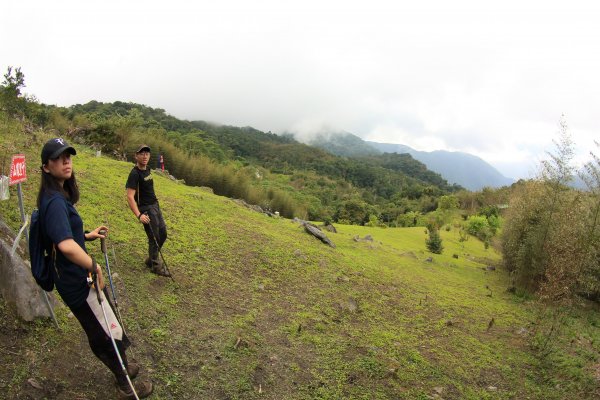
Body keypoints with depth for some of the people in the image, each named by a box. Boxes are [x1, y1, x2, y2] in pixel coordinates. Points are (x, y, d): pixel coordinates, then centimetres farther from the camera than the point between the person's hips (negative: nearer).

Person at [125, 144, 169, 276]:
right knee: (154, 238, -1)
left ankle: (151, 259, 32)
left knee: (163, 233, 15)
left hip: (155, 206, 9)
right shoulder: (134, 174, -18)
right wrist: (139, 215, -31)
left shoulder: (147, 170, 8)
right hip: (146, 209, -9)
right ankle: (155, 266, 15)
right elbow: (130, 197, -24)